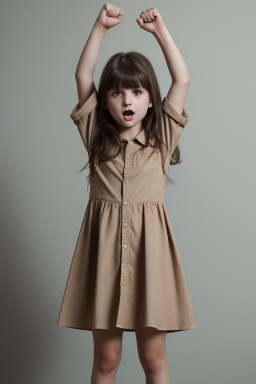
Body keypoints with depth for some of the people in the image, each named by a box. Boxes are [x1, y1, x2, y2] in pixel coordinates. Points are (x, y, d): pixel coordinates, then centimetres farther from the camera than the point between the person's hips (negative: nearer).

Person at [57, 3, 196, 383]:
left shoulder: (162, 137, 6)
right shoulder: (97, 137, 7)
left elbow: (183, 79, 2)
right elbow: (82, 75, 2)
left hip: (148, 245, 0)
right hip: (104, 244, 1)